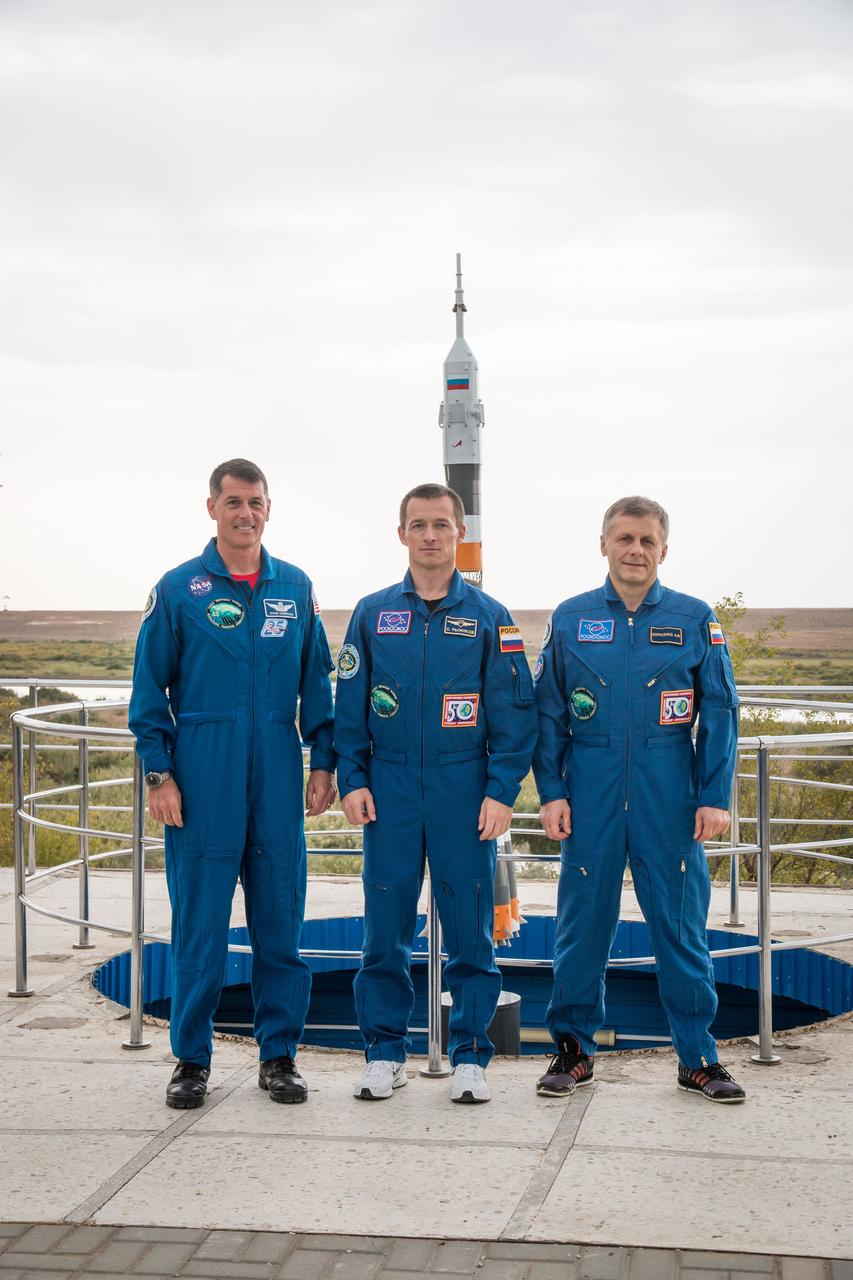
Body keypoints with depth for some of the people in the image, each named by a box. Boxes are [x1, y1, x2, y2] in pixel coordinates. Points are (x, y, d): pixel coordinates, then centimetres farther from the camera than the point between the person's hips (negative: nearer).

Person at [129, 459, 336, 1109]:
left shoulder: (295, 588, 8)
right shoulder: (179, 589, 1)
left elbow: (317, 684, 12)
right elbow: (150, 689, 1)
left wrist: (323, 763, 5)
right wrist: (159, 773, -5)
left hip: (278, 783, 2)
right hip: (201, 781, -2)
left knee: (280, 921, 6)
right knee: (199, 924, 2)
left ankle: (279, 1054, 18)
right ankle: (192, 1059, 15)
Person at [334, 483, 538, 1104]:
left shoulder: (489, 617, 3)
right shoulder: (372, 614, 7)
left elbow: (514, 713, 1)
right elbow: (349, 706, 9)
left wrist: (502, 791, -6)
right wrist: (352, 780, 0)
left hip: (466, 791, -1)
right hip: (390, 790, 1)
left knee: (471, 926, 2)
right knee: (386, 925, 4)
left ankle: (470, 1056, 13)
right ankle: (386, 1051, 17)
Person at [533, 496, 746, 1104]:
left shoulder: (695, 619, 4)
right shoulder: (569, 620, 6)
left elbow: (720, 713, 3)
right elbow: (548, 714, 8)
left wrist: (715, 796, -4)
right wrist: (552, 792, 0)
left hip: (670, 798, 0)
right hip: (591, 798, 1)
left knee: (681, 923, 4)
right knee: (583, 921, 5)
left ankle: (698, 1056, 16)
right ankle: (574, 1049, 19)